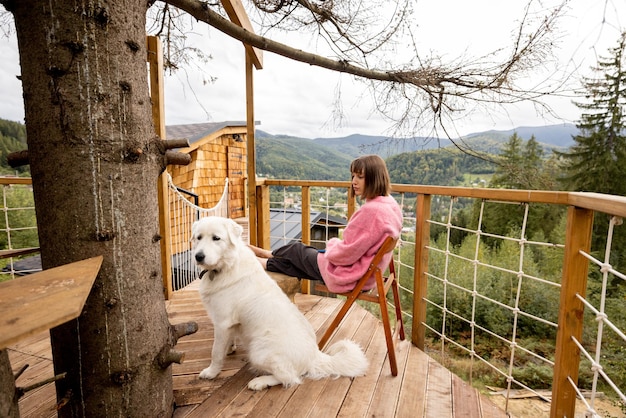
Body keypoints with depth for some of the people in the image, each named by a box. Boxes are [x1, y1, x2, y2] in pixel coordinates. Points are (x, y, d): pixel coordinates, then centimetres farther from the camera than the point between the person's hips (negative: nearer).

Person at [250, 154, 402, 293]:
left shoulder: (371, 210, -30)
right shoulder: (390, 204, 1)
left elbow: (346, 253, -26)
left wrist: (332, 244, -5)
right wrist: (336, 245, 6)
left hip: (350, 276, -8)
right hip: (365, 272, 8)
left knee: (296, 250, 14)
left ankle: (263, 262, 41)